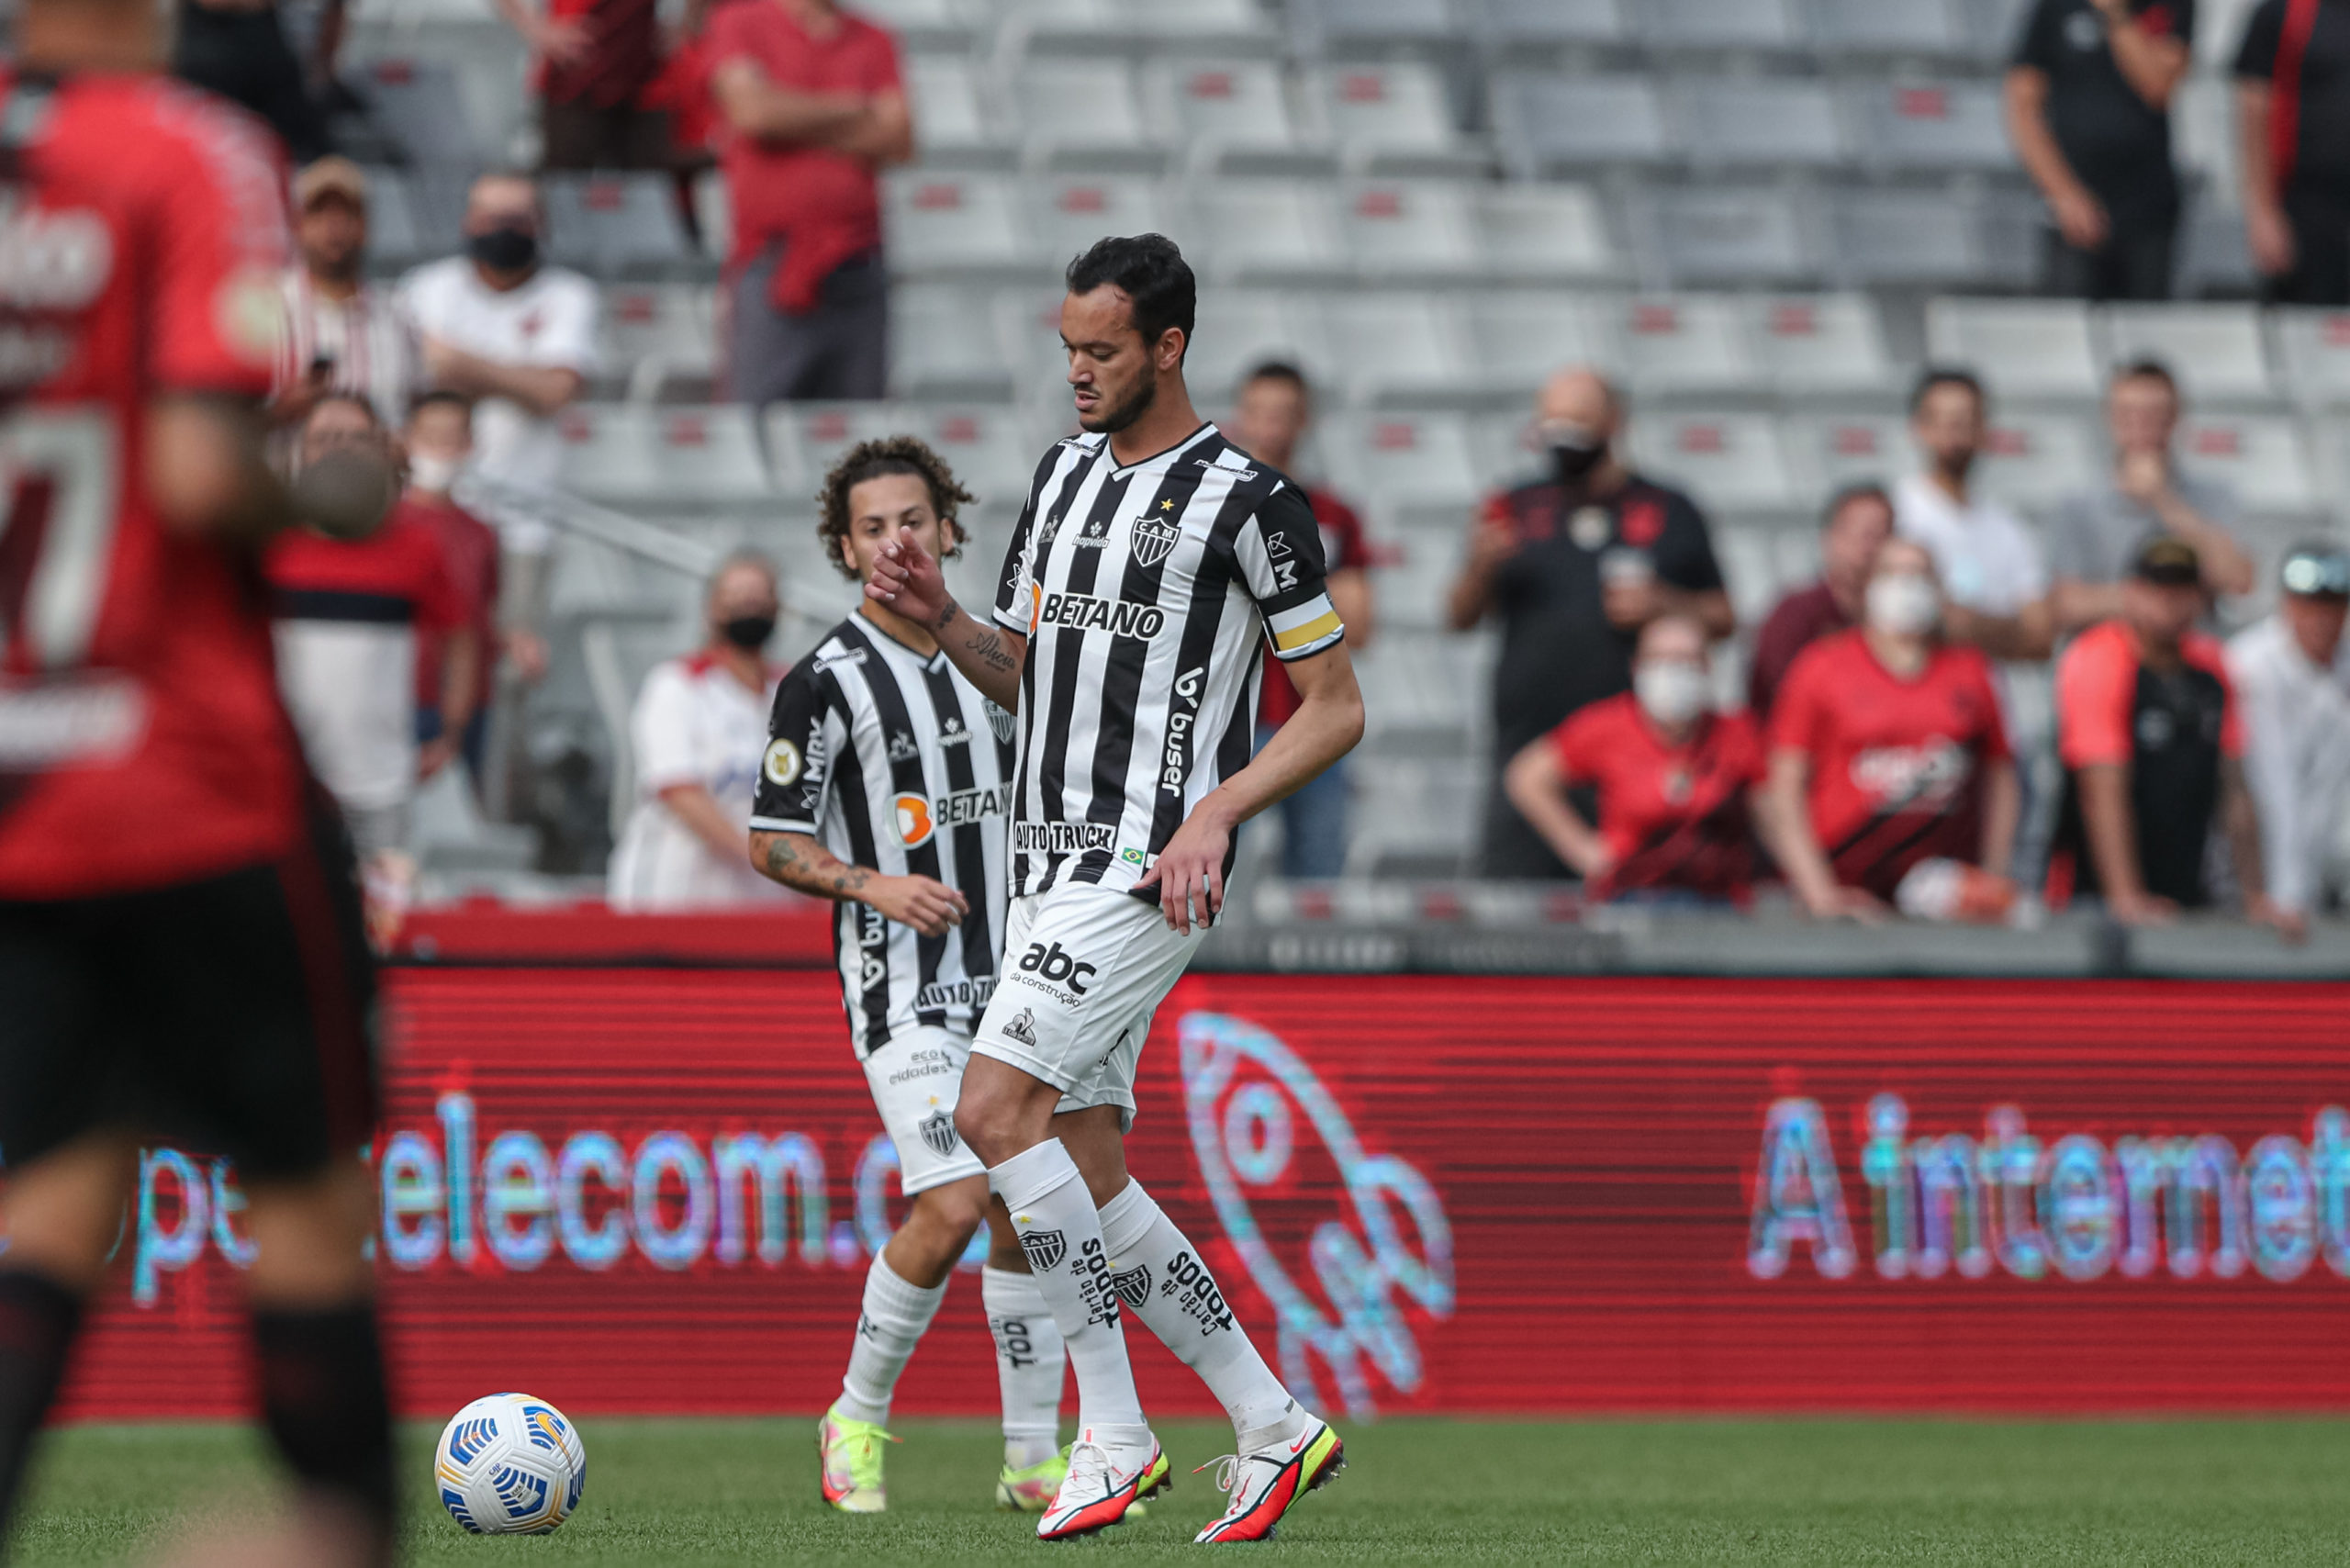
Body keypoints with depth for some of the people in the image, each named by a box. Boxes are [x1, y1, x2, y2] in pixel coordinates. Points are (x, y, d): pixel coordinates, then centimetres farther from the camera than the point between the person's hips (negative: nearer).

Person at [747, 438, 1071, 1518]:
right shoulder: (826, 682, -7)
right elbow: (771, 841, -5)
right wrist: (872, 882, -19)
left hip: (1006, 978, 6)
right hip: (901, 985, -6)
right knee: (952, 1207, -17)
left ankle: (1032, 1457, 11)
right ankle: (858, 1418, 2)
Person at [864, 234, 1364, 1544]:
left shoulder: (1249, 500, -8)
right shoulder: (1066, 470, 15)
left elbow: (1338, 707, -6)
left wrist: (1214, 811, -18)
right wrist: (939, 618, 2)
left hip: (1151, 869, -8)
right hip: (1051, 861, 8)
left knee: (996, 1108, -19)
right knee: (1087, 1177, 6)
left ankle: (1116, 1431, -12)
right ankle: (1275, 1429, 16)